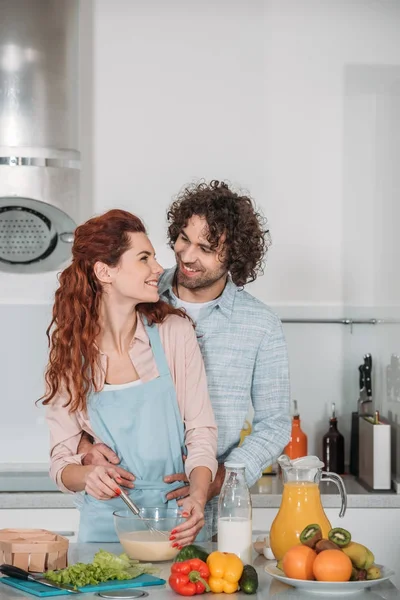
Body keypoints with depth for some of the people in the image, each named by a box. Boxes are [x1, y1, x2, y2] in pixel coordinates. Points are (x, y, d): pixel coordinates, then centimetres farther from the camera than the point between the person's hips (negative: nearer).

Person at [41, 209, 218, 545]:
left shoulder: (175, 332, -2)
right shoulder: (71, 349, 0)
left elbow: (201, 434, -2)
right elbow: (62, 460, 2)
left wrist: (198, 498, -19)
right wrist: (88, 475, -20)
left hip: (175, 518, 0)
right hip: (105, 523, 1)